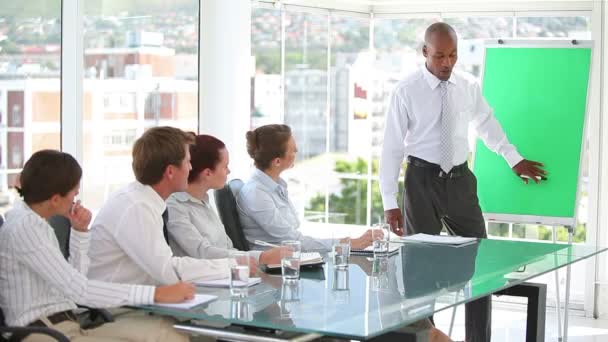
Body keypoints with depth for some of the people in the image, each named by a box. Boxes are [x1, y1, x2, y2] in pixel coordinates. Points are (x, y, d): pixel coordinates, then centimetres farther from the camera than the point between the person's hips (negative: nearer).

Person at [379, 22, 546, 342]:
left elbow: (487, 125, 19)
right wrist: (389, 203, -12)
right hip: (423, 180, -4)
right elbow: (391, 148, -9)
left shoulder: (469, 87, 1)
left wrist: (514, 159, 27)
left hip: (460, 180, 4)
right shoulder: (406, 91, -10)